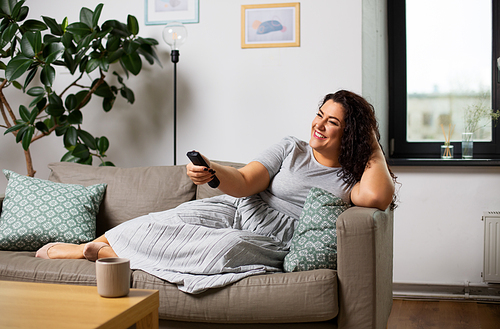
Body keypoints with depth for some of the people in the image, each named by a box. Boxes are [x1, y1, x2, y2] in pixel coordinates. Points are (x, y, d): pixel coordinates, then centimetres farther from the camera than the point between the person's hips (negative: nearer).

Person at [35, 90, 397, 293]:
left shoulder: (350, 177, 2)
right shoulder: (291, 149, 5)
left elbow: (377, 197, -23)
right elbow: (244, 183, -6)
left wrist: (374, 149, -8)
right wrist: (212, 172, -27)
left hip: (273, 240, -3)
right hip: (239, 209, 3)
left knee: (227, 247, -31)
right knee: (177, 219, -22)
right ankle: (87, 246, -5)